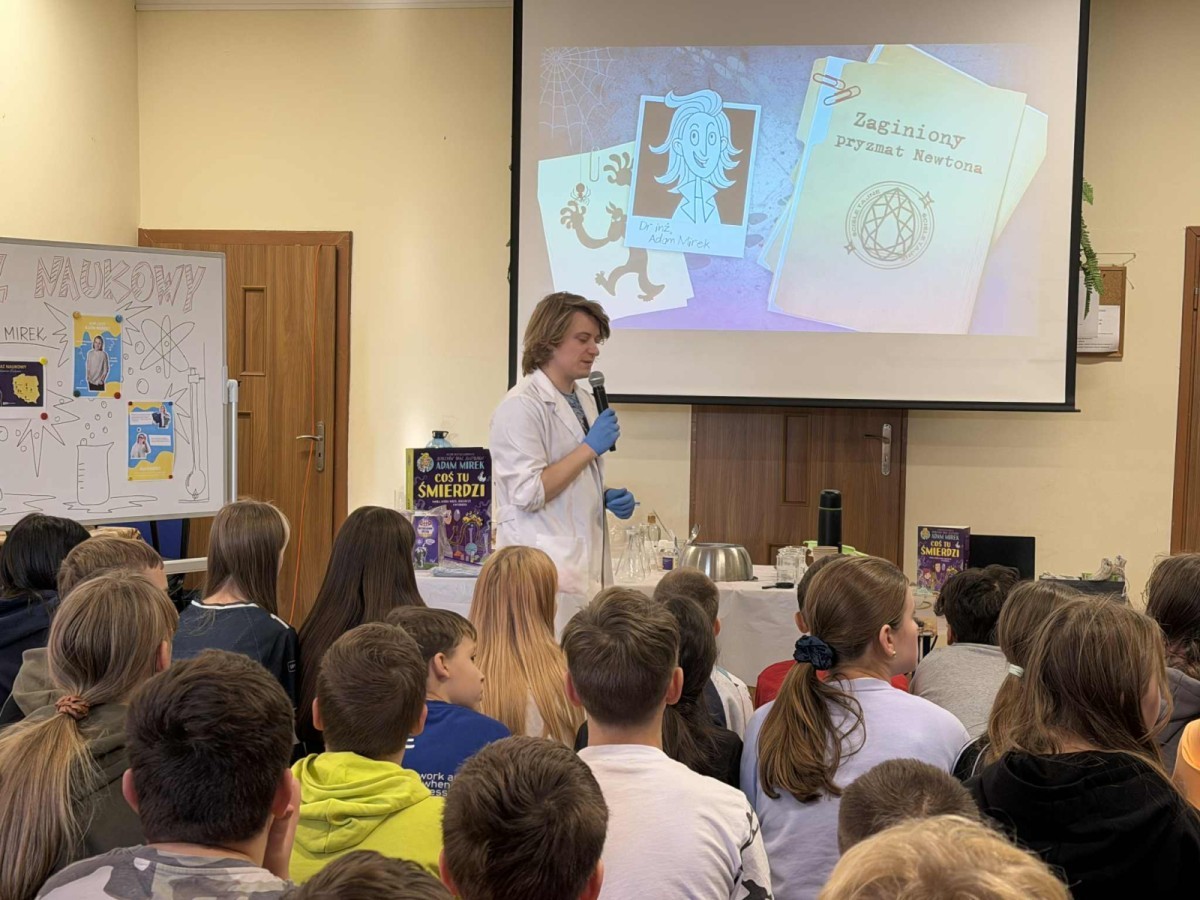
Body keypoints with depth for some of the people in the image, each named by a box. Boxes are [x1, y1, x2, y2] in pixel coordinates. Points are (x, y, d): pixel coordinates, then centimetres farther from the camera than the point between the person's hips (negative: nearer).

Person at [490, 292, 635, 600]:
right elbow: (528, 493, -18)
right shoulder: (521, 406, -11)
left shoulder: (585, 400, 15)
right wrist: (590, 447, -15)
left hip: (587, 562, 8)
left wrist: (607, 498, 8)